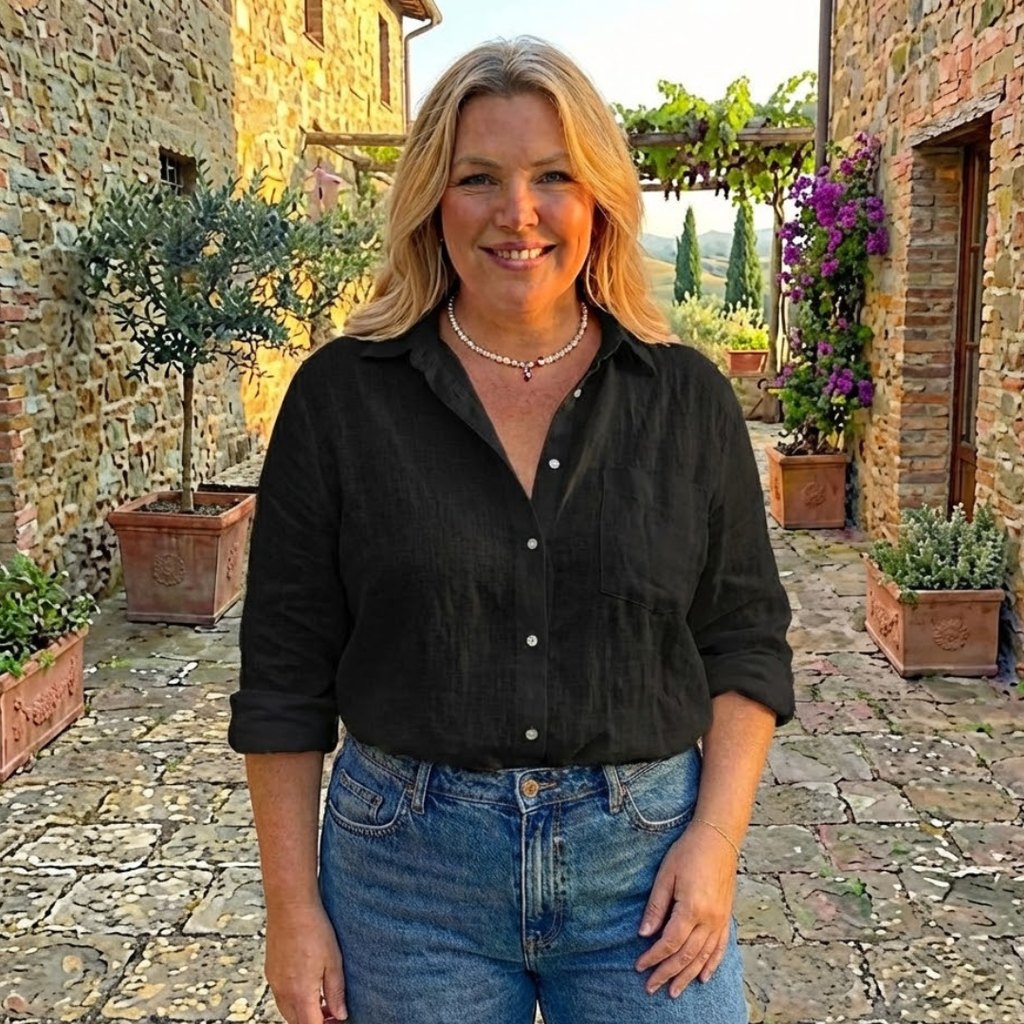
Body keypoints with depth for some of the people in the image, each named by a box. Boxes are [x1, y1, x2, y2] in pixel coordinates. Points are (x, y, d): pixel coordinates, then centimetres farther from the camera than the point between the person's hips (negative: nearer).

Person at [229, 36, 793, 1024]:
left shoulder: (687, 397, 0)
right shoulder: (340, 396, -4)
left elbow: (745, 635, 5)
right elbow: (286, 673, -2)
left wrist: (717, 836, -5)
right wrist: (293, 903, -2)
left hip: (646, 863, 1)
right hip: (407, 866, 0)